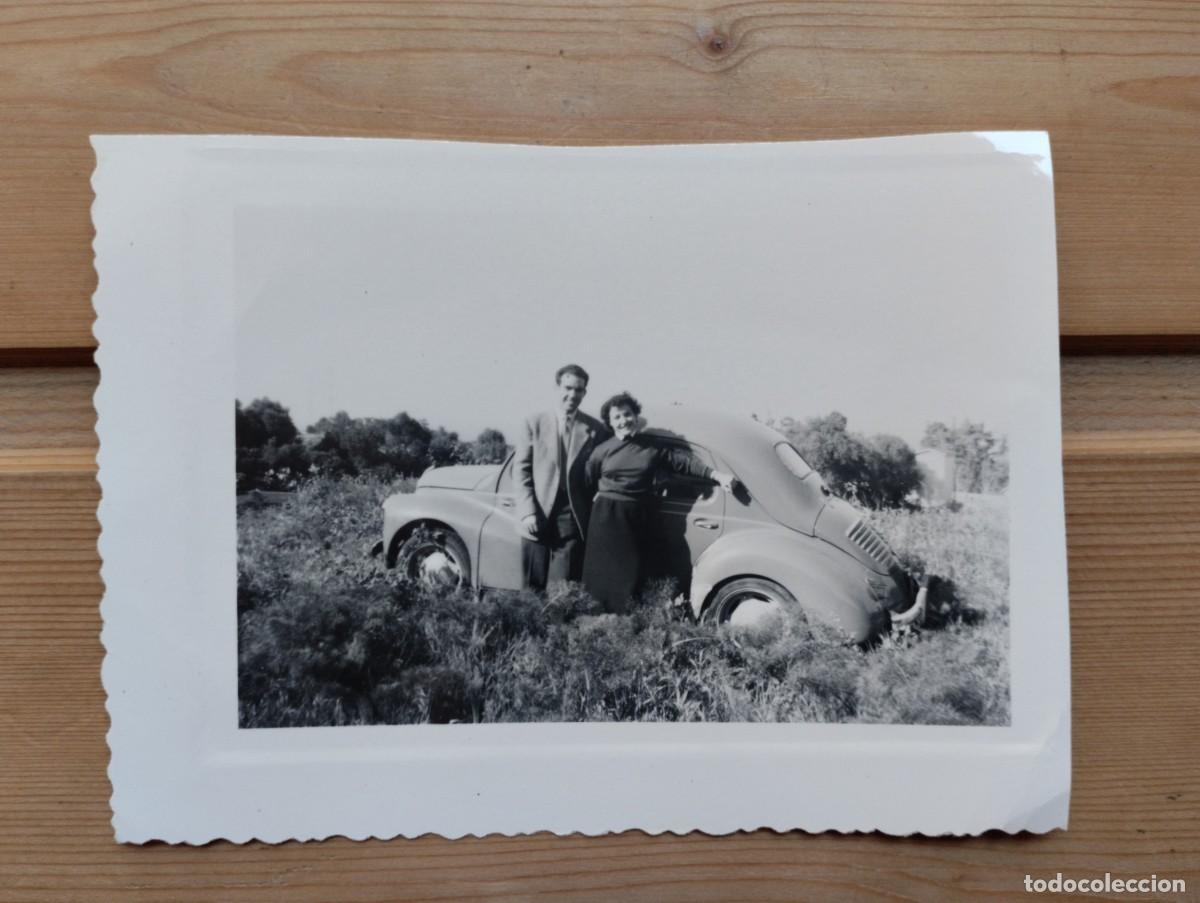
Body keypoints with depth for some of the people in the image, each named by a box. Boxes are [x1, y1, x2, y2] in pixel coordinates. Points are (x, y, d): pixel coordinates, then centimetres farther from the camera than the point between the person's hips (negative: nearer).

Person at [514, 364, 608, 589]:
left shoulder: (596, 430, 2)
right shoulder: (535, 423, 3)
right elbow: (521, 469, 2)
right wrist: (528, 512, -7)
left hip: (572, 518, -1)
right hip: (537, 517, 1)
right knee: (533, 587, 7)